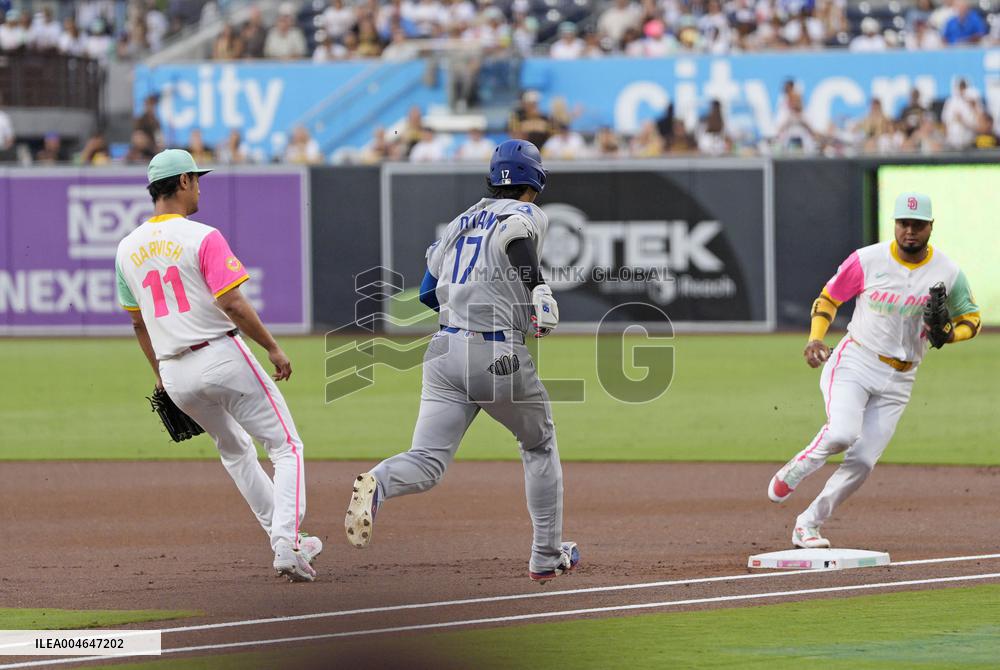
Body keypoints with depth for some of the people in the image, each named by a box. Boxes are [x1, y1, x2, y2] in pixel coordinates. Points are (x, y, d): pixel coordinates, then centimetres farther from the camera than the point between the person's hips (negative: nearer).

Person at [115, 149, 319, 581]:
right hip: (222, 359, -6)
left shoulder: (128, 250, 9)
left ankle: (286, 541, 26)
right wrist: (273, 349, -8)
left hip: (175, 375, 7)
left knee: (235, 449, 26)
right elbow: (233, 305, -18)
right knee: (286, 447, 2)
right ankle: (287, 546, -14)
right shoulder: (202, 238, -11)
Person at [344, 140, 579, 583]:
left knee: (427, 464, -5)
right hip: (500, 356, -4)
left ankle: (378, 484, -39)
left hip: (444, 349, 4)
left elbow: (428, 291, 24)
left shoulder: (459, 223, 21)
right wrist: (538, 288, -24)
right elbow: (513, 230, -23)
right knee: (540, 446, 21)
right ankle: (547, 557, 24)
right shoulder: (528, 214, 3)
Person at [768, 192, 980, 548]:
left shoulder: (948, 273, -2)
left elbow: (970, 318, 10)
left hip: (898, 381, 3)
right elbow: (828, 298, 5)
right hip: (854, 362, -3)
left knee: (862, 462, -4)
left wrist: (949, 334, -13)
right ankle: (796, 469, 1)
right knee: (842, 434, -28)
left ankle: (808, 524, 11)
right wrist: (815, 338, -12)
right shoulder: (867, 261, -7)